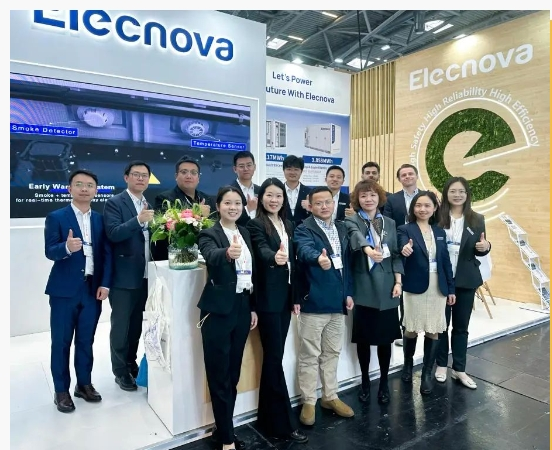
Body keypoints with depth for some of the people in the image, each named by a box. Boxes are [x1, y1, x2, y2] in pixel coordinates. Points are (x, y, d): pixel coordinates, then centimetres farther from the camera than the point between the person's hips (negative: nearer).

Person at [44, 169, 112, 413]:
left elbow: (107, 253, 4)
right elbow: (49, 251, -11)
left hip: (92, 289, 3)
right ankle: (61, 391, 21)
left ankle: (84, 384, 28)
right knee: (61, 342, 7)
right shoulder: (56, 217, -2)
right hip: (64, 290, -2)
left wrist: (105, 284, -5)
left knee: (86, 341, 13)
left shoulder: (100, 219, 7)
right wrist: (67, 247, -34)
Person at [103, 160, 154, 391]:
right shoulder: (114, 203, -7)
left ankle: (131, 363, 34)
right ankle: (120, 371, 20)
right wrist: (138, 220, -33)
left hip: (145, 275, 6)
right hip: (124, 276, -6)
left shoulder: (150, 205, 12)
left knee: (137, 324, 17)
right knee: (120, 326, 6)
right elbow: (113, 233, -20)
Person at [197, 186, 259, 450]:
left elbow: (252, 273, 12)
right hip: (219, 310, -6)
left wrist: (253, 308, 11)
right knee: (219, 376, 4)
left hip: (242, 307, 6)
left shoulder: (245, 233, 9)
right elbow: (211, 256, -32)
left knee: (233, 373, 15)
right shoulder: (209, 234, -8)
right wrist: (228, 253, -54)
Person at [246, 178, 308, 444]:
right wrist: (274, 257, -50)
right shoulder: (255, 225, -8)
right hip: (268, 299, -7)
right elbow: (262, 250, -28)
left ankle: (269, 418, 27)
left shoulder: (288, 225, 11)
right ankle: (285, 422, 13)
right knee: (275, 359, 0)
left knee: (272, 358, 14)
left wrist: (296, 297, 11)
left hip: (285, 297, 7)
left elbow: (293, 262, 13)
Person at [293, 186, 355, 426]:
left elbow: (347, 262, 14)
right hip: (314, 302, -6)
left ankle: (330, 397, 34)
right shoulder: (304, 229, -10)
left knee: (332, 353, 18)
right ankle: (308, 402, 21)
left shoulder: (342, 229, 10)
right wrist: (319, 258, -53)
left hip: (337, 301, 6)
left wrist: (349, 293, 9)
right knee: (309, 356, 5)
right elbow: (305, 250, -32)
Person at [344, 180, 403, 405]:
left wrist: (398, 282, 0)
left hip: (387, 287, 3)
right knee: (363, 337, 6)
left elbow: (396, 254, 10)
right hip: (363, 287, -2)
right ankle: (365, 381, 25)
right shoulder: (352, 221, -2)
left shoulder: (390, 223, 10)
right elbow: (356, 237, -26)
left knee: (385, 337, 8)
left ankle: (384, 382, 26)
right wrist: (368, 249, -47)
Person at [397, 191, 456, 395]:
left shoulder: (439, 231, 9)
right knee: (412, 329, 6)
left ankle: (427, 373, 20)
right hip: (415, 286, -4)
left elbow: (446, 261, 10)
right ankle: (408, 364, 32)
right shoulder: (405, 229, -5)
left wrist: (451, 288, 8)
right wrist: (405, 249, -50)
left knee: (433, 331, 6)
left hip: (438, 286, 4)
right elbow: (403, 246, -26)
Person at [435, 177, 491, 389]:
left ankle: (458, 369, 25)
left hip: (466, 280, 2)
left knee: (461, 325, 12)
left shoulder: (477, 219, 3)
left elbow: (480, 249, 9)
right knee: (441, 323, 11)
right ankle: (441, 364, 28)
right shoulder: (437, 217, -6)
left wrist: (485, 247, -14)